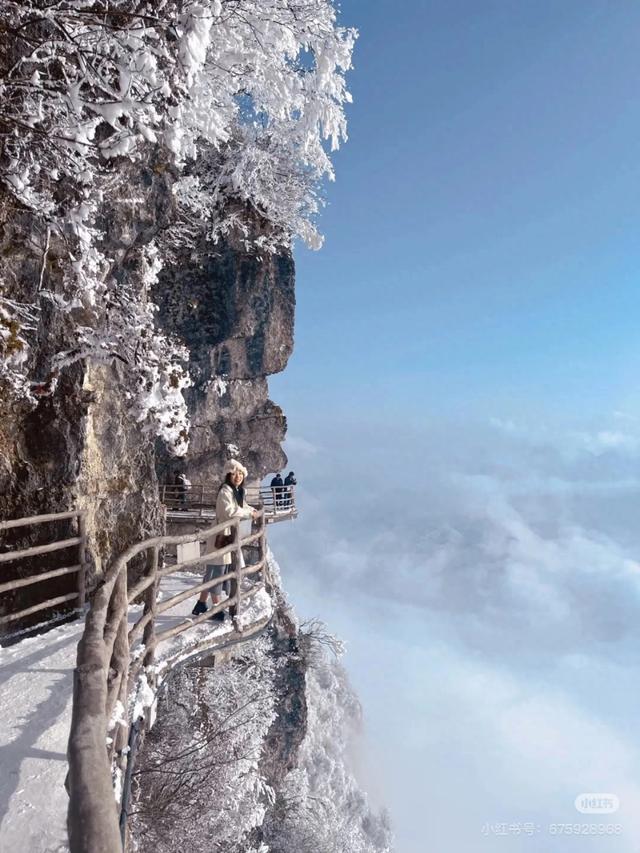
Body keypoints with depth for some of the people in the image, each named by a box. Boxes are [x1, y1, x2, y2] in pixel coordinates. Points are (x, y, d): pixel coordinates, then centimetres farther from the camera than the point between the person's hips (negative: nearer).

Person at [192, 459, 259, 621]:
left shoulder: (238, 492, 12)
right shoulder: (225, 491, -16)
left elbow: (242, 506, 32)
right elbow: (230, 511, -27)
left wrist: (253, 510, 15)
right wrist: (249, 514, -14)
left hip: (229, 536, 9)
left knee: (212, 572, 15)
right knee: (217, 572, -1)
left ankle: (201, 605, 26)